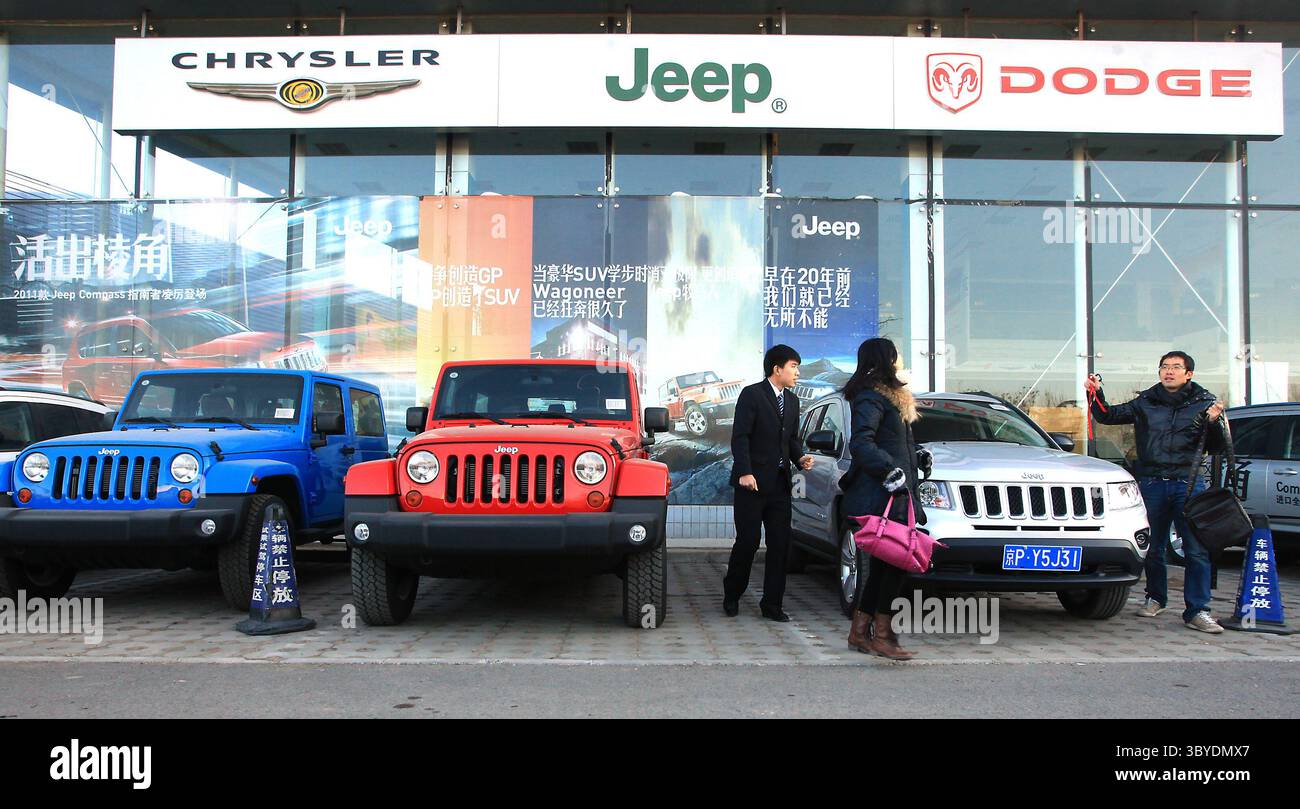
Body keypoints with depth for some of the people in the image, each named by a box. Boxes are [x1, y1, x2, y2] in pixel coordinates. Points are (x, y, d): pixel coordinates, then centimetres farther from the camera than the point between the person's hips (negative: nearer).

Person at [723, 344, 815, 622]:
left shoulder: (792, 401, 16)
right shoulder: (751, 394, -6)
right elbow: (740, 437, -11)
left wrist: (800, 458, 1)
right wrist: (744, 472, -20)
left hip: (780, 483, 7)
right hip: (753, 482, -7)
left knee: (780, 544, 4)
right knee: (748, 542, -2)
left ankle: (772, 604, 12)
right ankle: (732, 596, 19)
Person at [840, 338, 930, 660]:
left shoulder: (890, 396, 24)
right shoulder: (871, 398, -10)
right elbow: (860, 443, -20)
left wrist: (918, 455, 16)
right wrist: (889, 471, -23)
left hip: (893, 494, 10)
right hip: (881, 496, -10)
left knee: (882, 563, 10)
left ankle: (860, 632, 16)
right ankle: (882, 634, -6)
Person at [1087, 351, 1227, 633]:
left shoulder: (1205, 403, 6)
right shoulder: (1145, 403, 11)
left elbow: (1216, 448, 5)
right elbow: (1108, 416, 17)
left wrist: (1214, 423, -13)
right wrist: (1096, 395, 1)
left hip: (1190, 482, -2)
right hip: (1151, 482, 2)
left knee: (1197, 549, -8)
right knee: (1152, 547, 10)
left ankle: (1197, 610, -4)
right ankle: (1155, 598, 28)